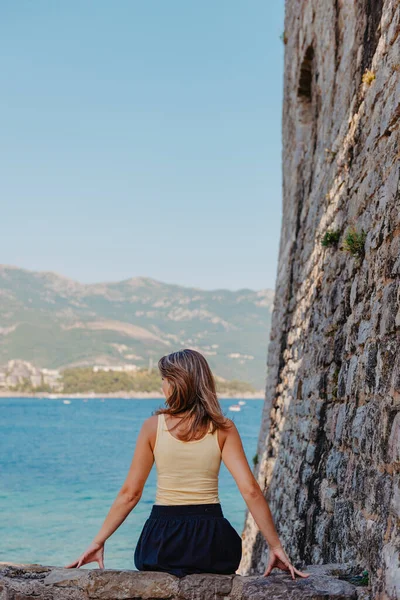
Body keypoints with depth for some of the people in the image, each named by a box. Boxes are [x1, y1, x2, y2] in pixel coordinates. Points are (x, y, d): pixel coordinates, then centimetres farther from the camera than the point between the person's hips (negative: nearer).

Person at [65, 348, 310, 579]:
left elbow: (130, 493, -3)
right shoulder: (223, 429, -4)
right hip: (210, 539, 0)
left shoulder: (153, 426, -5)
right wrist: (276, 546, -4)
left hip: (163, 541, 1)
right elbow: (251, 490, -9)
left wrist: (98, 541, 5)